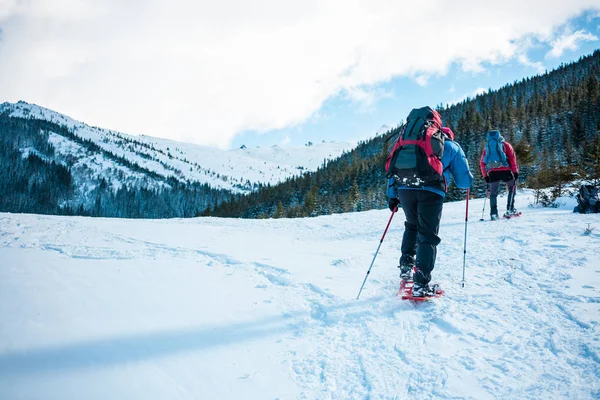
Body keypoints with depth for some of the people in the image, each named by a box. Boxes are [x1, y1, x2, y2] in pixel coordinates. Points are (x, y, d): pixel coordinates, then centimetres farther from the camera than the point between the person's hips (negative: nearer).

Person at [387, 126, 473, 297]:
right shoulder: (452, 147, 22)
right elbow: (464, 181, 17)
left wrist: (392, 195, 22)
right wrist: (468, 178, 40)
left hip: (404, 188, 3)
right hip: (431, 191, -3)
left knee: (412, 226, 27)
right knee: (428, 236, 1)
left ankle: (406, 265, 20)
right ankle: (421, 283, -11)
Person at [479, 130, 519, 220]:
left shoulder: (487, 147, 24)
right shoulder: (505, 144, 17)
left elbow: (482, 163, 16)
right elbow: (512, 158, 3)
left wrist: (485, 176, 17)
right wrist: (515, 171, 1)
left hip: (492, 172, 2)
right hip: (505, 170, -2)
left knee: (493, 192, 11)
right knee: (512, 188, 16)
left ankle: (493, 213, -1)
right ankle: (510, 210, 6)